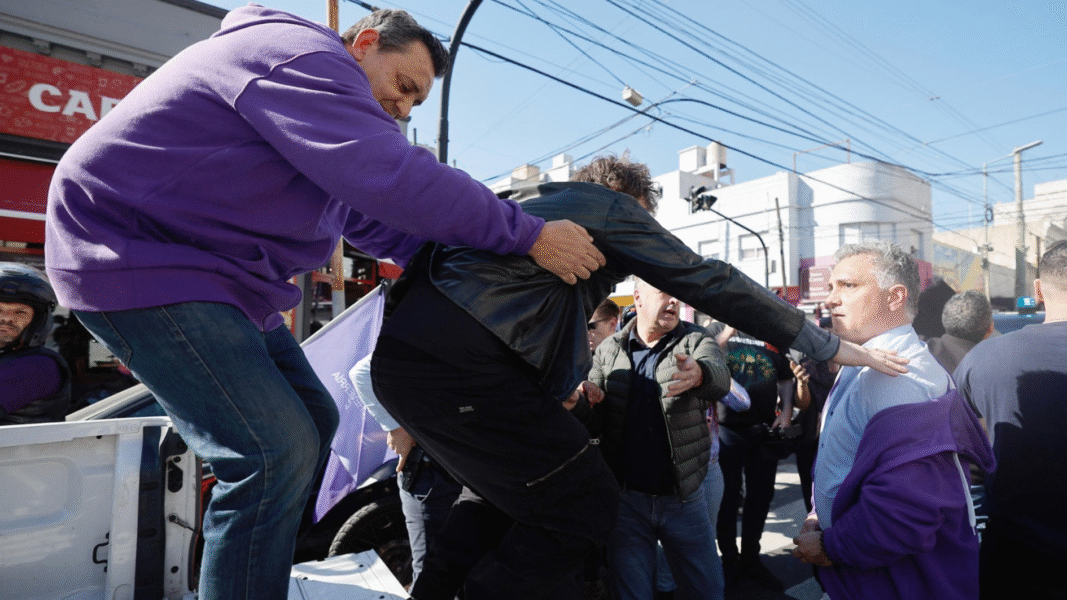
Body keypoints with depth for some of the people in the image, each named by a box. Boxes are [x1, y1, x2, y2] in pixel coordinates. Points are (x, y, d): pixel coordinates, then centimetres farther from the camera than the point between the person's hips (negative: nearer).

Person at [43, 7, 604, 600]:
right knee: (276, 452, -18)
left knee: (312, 423, 10)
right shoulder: (305, 54, -15)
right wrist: (530, 236, -23)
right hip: (137, 255, -10)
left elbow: (380, 224, 18)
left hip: (216, 275, 11)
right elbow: (393, 178, -29)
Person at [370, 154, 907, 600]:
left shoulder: (536, 201, 32)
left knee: (498, 486, 28)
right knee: (584, 503, 2)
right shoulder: (613, 205, 8)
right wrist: (830, 346, 10)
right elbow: (712, 282, 3)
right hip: (461, 359, -10)